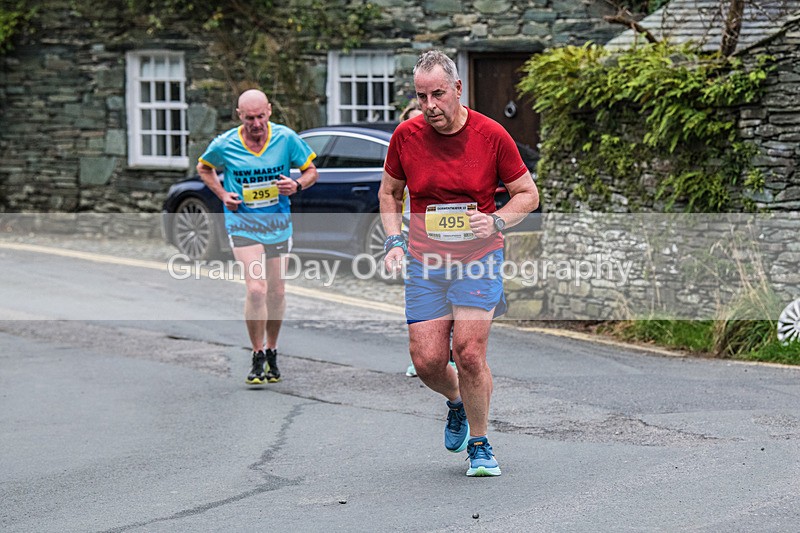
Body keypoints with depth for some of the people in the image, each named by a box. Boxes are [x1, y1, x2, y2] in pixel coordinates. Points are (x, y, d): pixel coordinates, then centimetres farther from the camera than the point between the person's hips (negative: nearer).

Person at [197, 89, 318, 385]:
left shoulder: (286, 138, -8)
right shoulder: (224, 145, -10)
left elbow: (311, 171, 4)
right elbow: (204, 168, 11)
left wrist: (296, 186, -17)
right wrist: (222, 194, -3)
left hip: (279, 223, 2)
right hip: (242, 223, -2)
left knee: (276, 292, 10)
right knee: (256, 289, -17)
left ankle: (272, 353, 29)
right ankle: (258, 359, -4)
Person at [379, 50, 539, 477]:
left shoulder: (491, 135, -7)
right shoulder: (406, 136, -1)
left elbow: (528, 194, 3)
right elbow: (389, 193, 15)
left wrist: (496, 220, -15)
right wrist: (394, 241, 1)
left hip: (478, 256, -2)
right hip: (424, 261, 2)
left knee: (469, 352, -15)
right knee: (426, 361, -4)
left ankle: (480, 445, 6)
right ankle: (456, 401, 32)